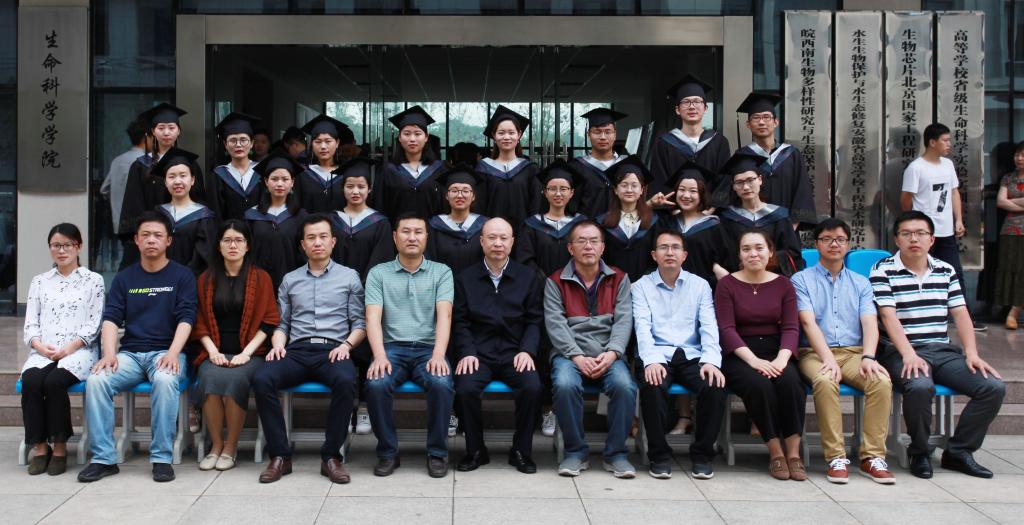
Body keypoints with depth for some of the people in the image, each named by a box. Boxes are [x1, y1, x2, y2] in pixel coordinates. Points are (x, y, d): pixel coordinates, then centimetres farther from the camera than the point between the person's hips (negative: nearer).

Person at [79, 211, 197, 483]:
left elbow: (186, 318, -3)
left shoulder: (182, 275, 7)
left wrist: (173, 353, -20)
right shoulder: (124, 277, 15)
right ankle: (104, 458, -18)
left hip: (166, 352, -3)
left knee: (165, 380, -37)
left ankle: (162, 458, -27)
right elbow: (111, 318, 5)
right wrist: (109, 353, -13)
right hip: (130, 352, 3)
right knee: (96, 380, -26)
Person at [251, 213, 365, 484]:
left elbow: (359, 323, 9)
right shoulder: (290, 280, 21)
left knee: (345, 381, -37)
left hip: (333, 350, -2)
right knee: (262, 379, -29)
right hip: (297, 350, 2)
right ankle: (280, 456, -20)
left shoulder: (349, 277, 15)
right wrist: (278, 345, -3)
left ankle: (331, 456, -24)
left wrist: (347, 344, -9)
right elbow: (281, 323, 18)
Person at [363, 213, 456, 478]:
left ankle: (437, 453, -11)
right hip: (392, 348, 0)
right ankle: (388, 452, -9)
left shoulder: (441, 272, 9)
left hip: (428, 348, 0)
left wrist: (438, 355, -20)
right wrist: (380, 356, -20)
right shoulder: (379, 273, 9)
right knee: (376, 385, -31)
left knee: (442, 384, -32)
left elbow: (444, 315, -4)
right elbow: (373, 317, -2)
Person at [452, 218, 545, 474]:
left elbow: (534, 321, 7)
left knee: (532, 387, -28)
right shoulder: (465, 278, 11)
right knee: (466, 388, -29)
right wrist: (467, 352, -10)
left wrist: (527, 350, -9)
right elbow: (460, 322, 6)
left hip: (514, 353, 0)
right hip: (478, 353, 0)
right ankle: (475, 450, -5)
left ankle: (521, 451, -6)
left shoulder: (528, 277, 11)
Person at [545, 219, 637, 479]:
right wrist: (577, 356, -16)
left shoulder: (619, 279, 14)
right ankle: (575, 452, -13)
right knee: (565, 385, -33)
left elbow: (623, 320, 3)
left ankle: (616, 453, -12)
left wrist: (612, 353, -15)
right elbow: (555, 323, -2)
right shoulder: (556, 282, 9)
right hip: (570, 353, -1)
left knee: (624, 385, -30)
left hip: (608, 355, 1)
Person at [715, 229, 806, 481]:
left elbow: (791, 327, 2)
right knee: (758, 384, -34)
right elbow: (726, 329, -6)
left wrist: (782, 358, -18)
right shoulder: (727, 284, 3)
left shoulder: (783, 284, 11)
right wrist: (753, 359, -21)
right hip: (739, 354, -2)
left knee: (790, 381, -31)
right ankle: (775, 452, -18)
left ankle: (793, 452, -20)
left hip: (775, 350, 2)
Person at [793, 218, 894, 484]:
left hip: (853, 352, 3)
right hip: (815, 352, -3)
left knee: (882, 381, -28)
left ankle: (872, 456, -21)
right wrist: (828, 358, -21)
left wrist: (868, 357, -16)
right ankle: (836, 458, -29)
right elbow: (808, 322, -6)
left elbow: (870, 323, 4)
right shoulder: (802, 279, 9)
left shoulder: (860, 283, 19)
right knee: (825, 380, -36)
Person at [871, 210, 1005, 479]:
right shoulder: (883, 271, -1)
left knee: (994, 387, -14)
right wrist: (909, 355, -24)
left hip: (943, 351, 6)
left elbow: (960, 314, 11)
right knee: (920, 387, -36)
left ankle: (958, 451, 1)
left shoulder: (946, 271, 16)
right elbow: (888, 316, -11)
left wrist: (972, 354, -4)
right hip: (901, 352, -5)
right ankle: (920, 453, -9)